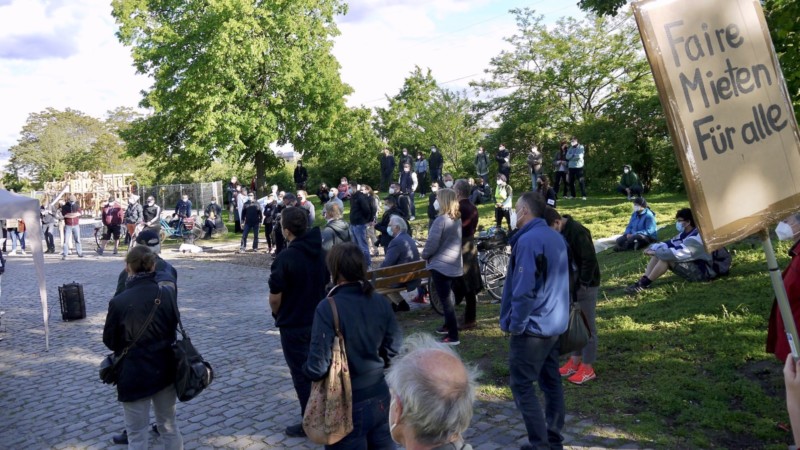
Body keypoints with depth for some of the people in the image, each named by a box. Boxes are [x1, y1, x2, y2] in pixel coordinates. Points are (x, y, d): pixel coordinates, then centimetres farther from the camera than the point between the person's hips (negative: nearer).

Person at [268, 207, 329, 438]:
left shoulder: (285, 258, -22)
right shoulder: (321, 252, -2)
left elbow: (275, 298, -17)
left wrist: (277, 314, 3)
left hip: (293, 324, -6)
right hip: (319, 320, 7)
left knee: (301, 373, 6)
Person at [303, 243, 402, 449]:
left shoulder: (328, 307, -22)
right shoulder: (380, 301, -6)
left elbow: (318, 366, -21)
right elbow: (395, 347, 2)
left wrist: (306, 368, 0)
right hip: (379, 397, 5)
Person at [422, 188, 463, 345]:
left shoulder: (441, 220, -20)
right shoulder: (457, 219, 8)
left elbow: (432, 243, -22)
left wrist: (424, 255, -2)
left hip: (440, 265, -9)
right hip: (454, 264, 9)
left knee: (445, 300, -4)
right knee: (447, 297, 22)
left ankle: (453, 336, -1)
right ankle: (448, 325, 36)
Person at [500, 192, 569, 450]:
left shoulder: (528, 240, -19)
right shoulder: (556, 237, 10)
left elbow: (524, 288, -23)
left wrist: (515, 324, -14)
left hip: (532, 325, -9)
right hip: (554, 323, 9)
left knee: (522, 385, 0)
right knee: (551, 382, 14)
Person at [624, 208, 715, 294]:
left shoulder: (696, 237, -24)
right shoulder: (685, 234, 7)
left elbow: (678, 253, -34)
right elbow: (669, 244, 12)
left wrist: (655, 252, -26)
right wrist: (653, 248, -5)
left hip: (703, 271, -10)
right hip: (692, 266, 10)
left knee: (666, 257, -27)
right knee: (659, 254, 0)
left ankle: (644, 284, -21)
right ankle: (642, 281, -12)